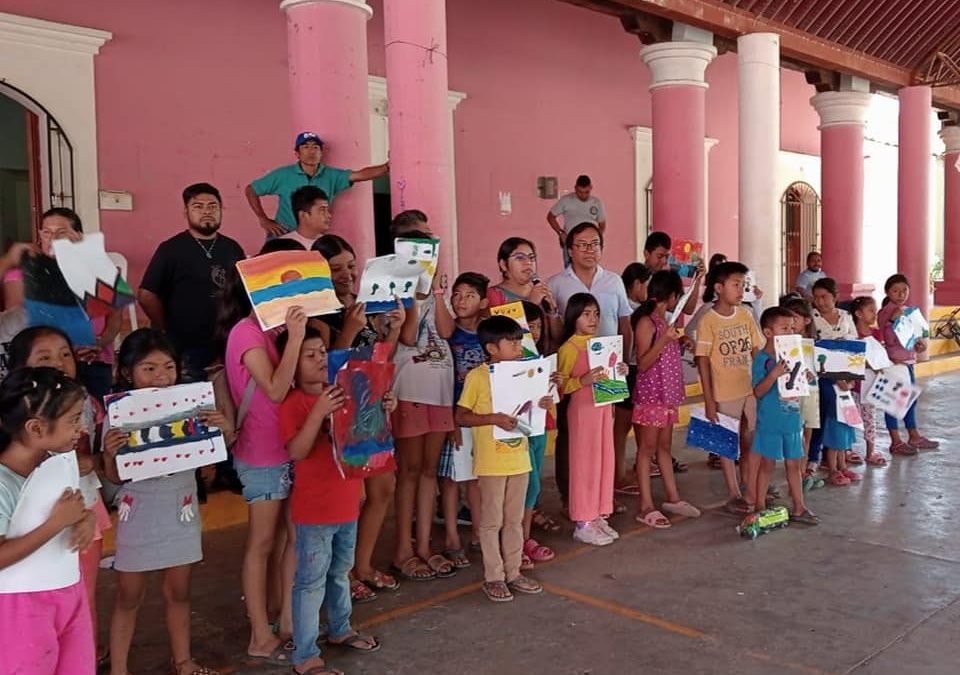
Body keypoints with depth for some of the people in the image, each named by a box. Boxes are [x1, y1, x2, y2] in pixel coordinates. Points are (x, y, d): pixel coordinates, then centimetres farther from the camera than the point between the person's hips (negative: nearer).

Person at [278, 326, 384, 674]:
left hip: (346, 502, 7)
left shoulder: (341, 394, 5)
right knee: (311, 581, 1)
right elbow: (297, 452, -25)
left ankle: (340, 629, 41)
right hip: (314, 508, -7)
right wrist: (318, 412, -34)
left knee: (340, 572, 23)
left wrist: (383, 412, -4)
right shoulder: (293, 403, -14)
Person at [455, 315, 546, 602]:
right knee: (492, 521, 6)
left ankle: (513, 572, 27)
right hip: (491, 462, -6)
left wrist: (542, 404, -6)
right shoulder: (477, 376, -12)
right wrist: (494, 419, -24)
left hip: (519, 459, 6)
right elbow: (461, 417, -13)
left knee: (515, 519, 15)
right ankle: (493, 577, 18)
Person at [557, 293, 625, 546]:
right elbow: (561, 385, -13)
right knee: (585, 462, -2)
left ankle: (598, 516, 22)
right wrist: (583, 380, -27)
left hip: (604, 406, 7)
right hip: (582, 408, -7)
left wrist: (620, 371, 4)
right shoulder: (568, 348, -11)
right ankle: (583, 524, 7)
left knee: (604, 460, 10)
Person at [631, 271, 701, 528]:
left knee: (665, 446, 15)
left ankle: (673, 498, 23)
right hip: (650, 394, -8)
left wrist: (681, 344, 6)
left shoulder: (665, 320, 12)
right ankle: (646, 507, 1)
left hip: (668, 393, 8)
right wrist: (664, 340, -26)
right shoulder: (646, 322, -13)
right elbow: (643, 363, -17)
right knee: (647, 448, -3)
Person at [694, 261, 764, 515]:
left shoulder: (745, 315, 3)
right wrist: (709, 399, -13)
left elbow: (756, 350, 11)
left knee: (750, 441, 12)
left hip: (750, 389, 5)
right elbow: (703, 360, -11)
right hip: (724, 394, -5)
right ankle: (733, 495, 19)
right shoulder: (708, 320, -11)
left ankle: (751, 491, 26)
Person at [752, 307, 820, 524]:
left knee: (793, 464, 13)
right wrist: (773, 375, -31)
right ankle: (759, 508, 15)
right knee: (768, 464, 4)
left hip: (792, 419, 6)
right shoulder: (762, 359, -13)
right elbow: (758, 392, -18)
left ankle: (799, 508, 22)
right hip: (770, 422, -6)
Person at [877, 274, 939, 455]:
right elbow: (889, 340, -16)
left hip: (908, 360, 8)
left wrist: (920, 344, 2)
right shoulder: (885, 313, -12)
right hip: (894, 361, -8)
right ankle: (896, 442, 4)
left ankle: (914, 436, 29)